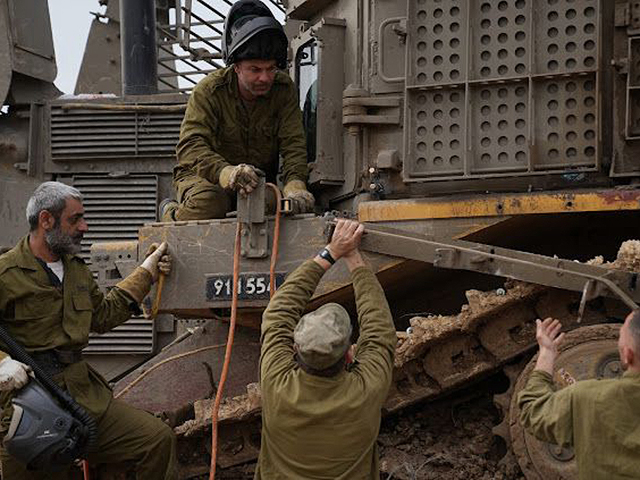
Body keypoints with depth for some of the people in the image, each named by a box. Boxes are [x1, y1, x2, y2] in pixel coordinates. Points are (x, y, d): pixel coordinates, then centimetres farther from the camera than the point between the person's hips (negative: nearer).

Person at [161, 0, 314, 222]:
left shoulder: (284, 89, -7)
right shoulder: (209, 90, -18)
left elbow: (293, 143, -16)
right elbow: (191, 145, -31)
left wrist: (295, 184, -38)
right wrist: (226, 172, -53)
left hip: (260, 181, 5)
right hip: (205, 177, -5)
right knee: (210, 202, -39)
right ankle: (171, 216, -2)